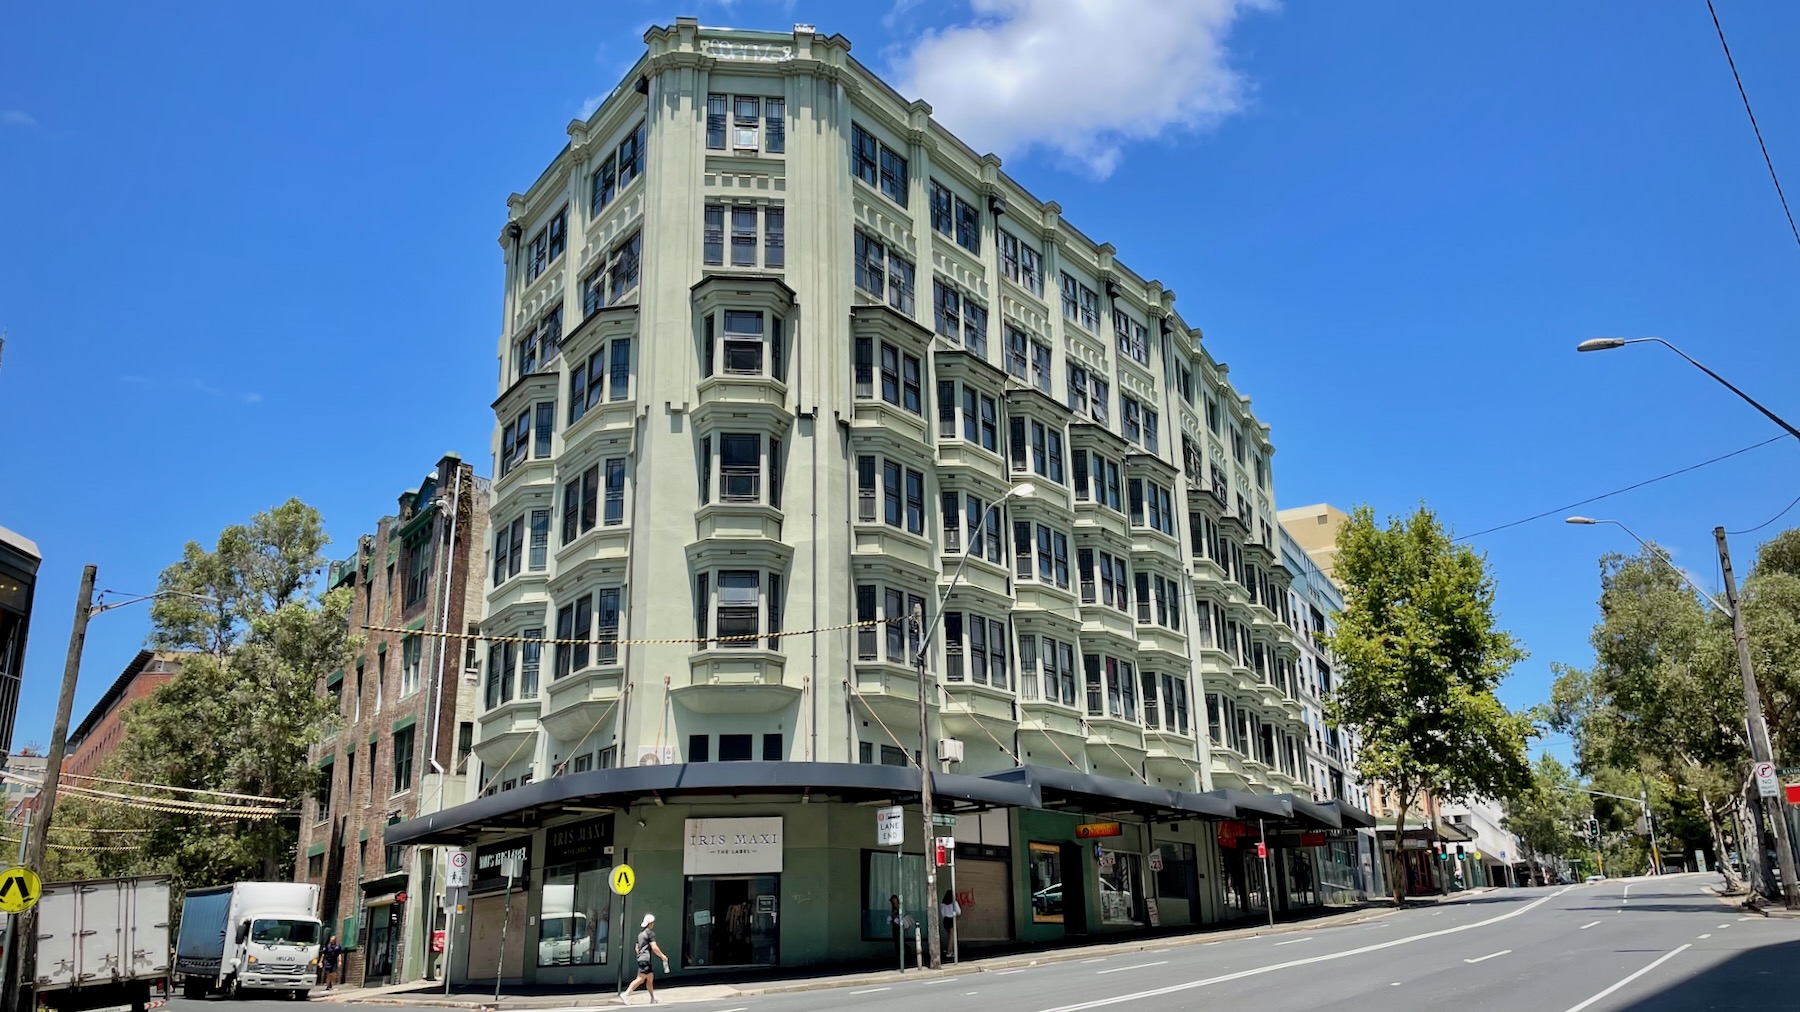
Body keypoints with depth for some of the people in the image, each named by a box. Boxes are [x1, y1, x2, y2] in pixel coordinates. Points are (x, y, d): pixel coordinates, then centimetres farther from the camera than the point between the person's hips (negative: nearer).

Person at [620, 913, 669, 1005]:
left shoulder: (641, 934, 19)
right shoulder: (650, 933, -9)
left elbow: (637, 948, 23)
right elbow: (654, 947, -14)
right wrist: (662, 956, -5)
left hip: (640, 958, 10)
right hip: (645, 959, -10)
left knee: (650, 978, 15)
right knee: (641, 979, -15)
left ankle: (653, 999, 19)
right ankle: (625, 995, -23)